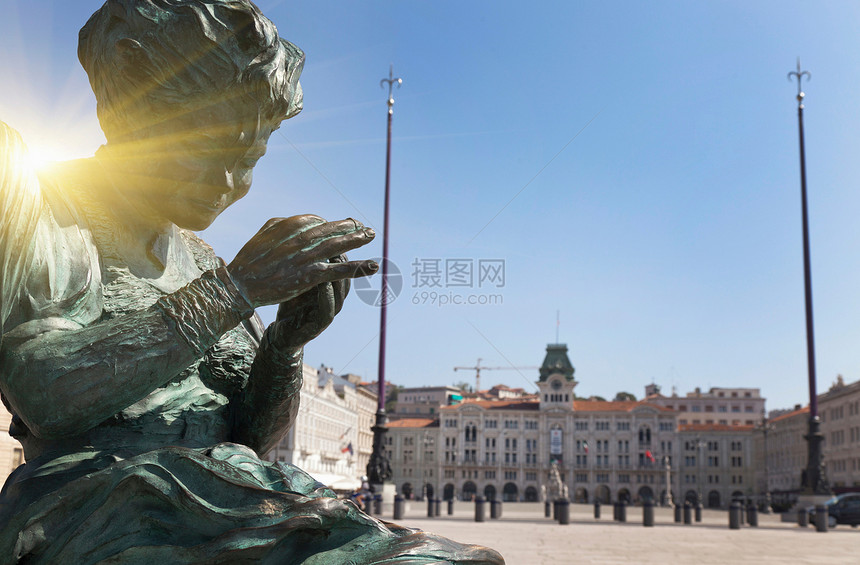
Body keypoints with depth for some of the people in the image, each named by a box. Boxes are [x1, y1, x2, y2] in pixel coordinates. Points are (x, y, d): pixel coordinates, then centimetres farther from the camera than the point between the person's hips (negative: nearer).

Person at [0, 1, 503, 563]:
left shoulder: (198, 260, 17)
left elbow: (252, 433, 13)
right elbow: (45, 393, -18)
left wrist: (289, 339, -7)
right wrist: (232, 290, -17)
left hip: (239, 506, 6)